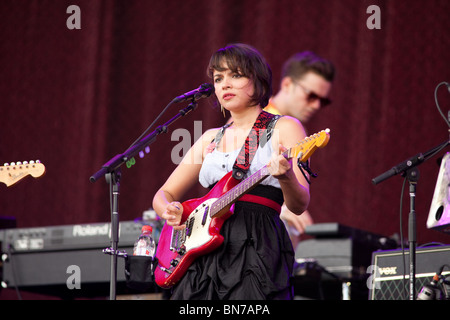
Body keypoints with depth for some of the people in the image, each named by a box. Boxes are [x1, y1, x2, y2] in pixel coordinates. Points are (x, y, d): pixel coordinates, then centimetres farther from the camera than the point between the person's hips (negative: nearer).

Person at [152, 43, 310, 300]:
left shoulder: (284, 129, 4)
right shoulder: (211, 138, 19)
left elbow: (299, 205, -5)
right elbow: (164, 194, 23)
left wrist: (286, 177, -27)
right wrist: (169, 210, -1)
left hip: (257, 252, -5)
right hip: (206, 256, 5)